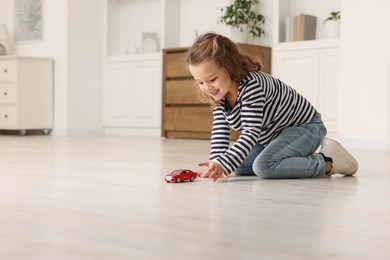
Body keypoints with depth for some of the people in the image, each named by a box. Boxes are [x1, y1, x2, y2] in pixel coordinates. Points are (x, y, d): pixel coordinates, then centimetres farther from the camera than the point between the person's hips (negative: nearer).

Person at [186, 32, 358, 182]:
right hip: (271, 134, 9)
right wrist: (215, 163, -26)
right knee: (239, 166, 3)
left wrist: (223, 165, -51)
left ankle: (328, 162, -13)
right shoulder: (219, 92, -8)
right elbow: (220, 131, -10)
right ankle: (301, 160, 12)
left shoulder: (252, 85, -33)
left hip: (304, 126, -9)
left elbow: (250, 133, -39)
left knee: (263, 166, -30)